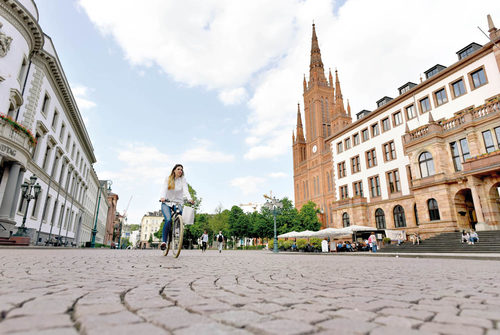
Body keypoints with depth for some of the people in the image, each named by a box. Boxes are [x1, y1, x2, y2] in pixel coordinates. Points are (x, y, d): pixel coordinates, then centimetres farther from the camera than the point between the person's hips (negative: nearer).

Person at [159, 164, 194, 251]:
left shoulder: (183, 180, 1)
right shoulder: (168, 179, 1)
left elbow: (185, 190, -14)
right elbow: (164, 189, -15)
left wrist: (189, 199, -34)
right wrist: (162, 197, -36)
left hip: (177, 203, 1)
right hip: (166, 203, -1)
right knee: (168, 220, -23)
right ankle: (163, 241, -15)